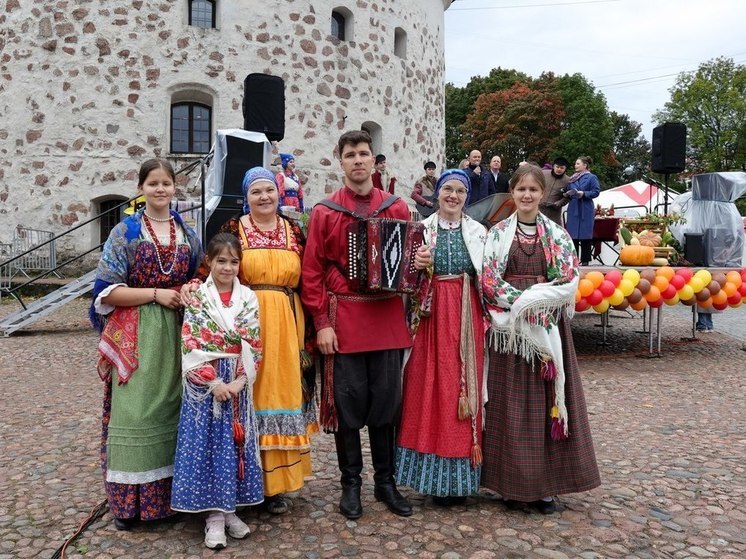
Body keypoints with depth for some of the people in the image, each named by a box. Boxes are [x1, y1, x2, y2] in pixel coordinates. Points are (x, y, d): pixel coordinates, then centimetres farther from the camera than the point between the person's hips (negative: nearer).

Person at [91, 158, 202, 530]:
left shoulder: (188, 234, 10)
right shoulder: (125, 232, 0)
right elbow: (107, 291, -6)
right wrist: (157, 294, -13)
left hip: (177, 333, 3)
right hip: (135, 336, -3)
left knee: (172, 409, 8)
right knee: (135, 413, -2)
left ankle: (172, 491, 21)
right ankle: (129, 501, 11)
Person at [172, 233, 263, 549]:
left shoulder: (248, 299, 3)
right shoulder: (196, 298, -2)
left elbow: (254, 346, -1)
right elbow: (190, 347, -8)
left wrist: (239, 381, -12)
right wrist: (214, 382, -15)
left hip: (238, 383, 2)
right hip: (205, 384, -2)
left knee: (235, 443, 7)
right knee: (207, 443, 0)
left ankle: (230, 509, 21)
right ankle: (215, 516, 11)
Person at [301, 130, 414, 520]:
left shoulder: (397, 208, 6)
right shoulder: (324, 212, 0)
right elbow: (312, 272, -2)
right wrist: (321, 323, -7)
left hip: (387, 317, 2)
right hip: (344, 319, -2)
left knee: (386, 401, 10)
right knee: (347, 403, 6)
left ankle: (386, 482, 26)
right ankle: (351, 484, 23)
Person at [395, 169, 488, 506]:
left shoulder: (478, 232, 9)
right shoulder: (421, 230, 6)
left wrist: (487, 319, 0)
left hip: (466, 318, 1)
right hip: (432, 316, 0)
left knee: (465, 384, 3)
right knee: (431, 387, 2)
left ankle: (460, 475, 18)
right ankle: (436, 477, 16)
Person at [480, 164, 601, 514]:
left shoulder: (557, 234, 6)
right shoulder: (498, 233, 5)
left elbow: (568, 281, -2)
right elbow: (489, 280, -3)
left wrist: (528, 300, -13)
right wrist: (520, 301, -15)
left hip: (548, 326, 1)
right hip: (508, 327, -1)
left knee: (544, 400, 5)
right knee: (510, 402, 3)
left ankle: (545, 484, 16)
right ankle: (513, 483, 14)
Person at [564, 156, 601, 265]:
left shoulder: (592, 177, -1)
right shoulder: (572, 178, 13)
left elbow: (596, 192, -8)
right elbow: (567, 191, 21)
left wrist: (584, 193, -19)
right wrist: (566, 194, 1)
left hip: (586, 210, -5)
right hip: (573, 209, 5)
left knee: (585, 236, -2)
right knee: (573, 235, 3)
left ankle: (585, 261, 5)